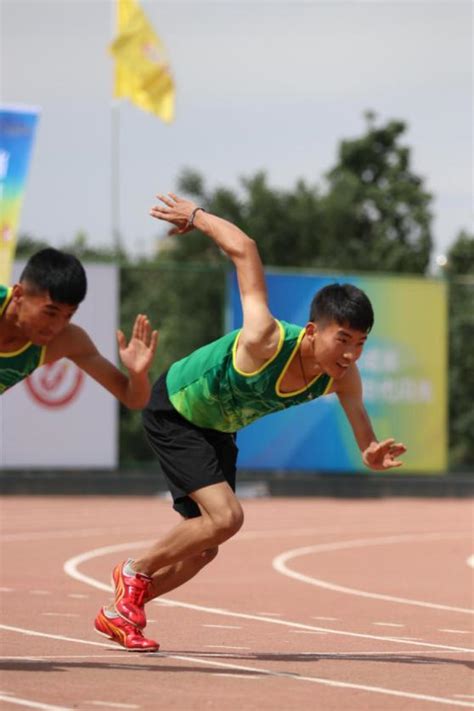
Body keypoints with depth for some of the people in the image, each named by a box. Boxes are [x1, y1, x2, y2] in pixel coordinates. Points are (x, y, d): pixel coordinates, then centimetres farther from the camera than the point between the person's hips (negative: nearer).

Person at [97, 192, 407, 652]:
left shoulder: (342, 378, -23)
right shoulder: (266, 342, -40)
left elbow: (363, 437, -11)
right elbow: (243, 248, -32)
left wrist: (373, 455, -35)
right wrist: (197, 217, -16)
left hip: (217, 430, 7)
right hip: (172, 411, -7)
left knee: (204, 547, 12)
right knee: (225, 516, -23)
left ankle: (123, 609, 32)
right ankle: (134, 573, -1)